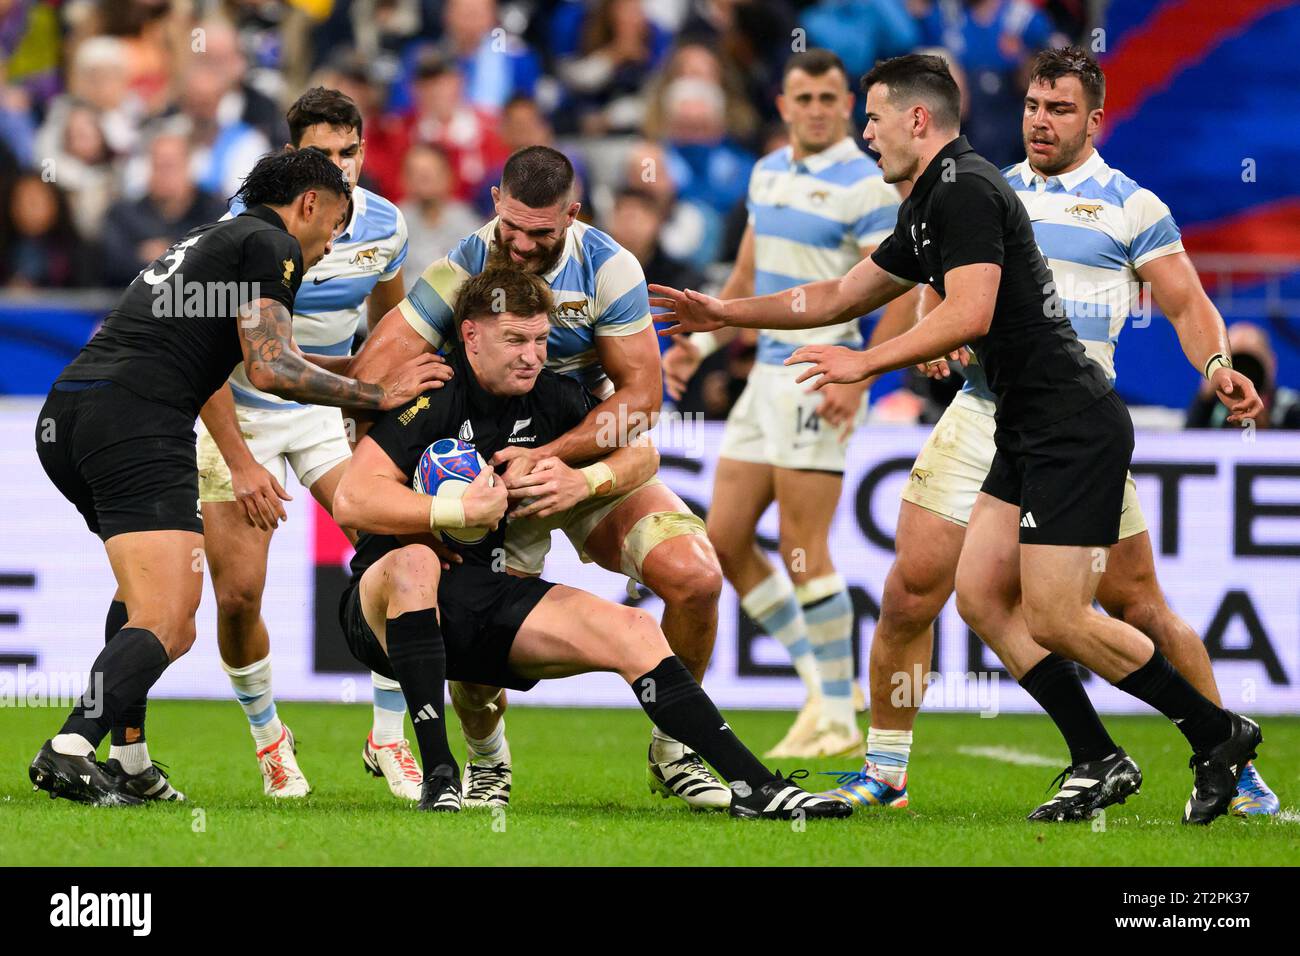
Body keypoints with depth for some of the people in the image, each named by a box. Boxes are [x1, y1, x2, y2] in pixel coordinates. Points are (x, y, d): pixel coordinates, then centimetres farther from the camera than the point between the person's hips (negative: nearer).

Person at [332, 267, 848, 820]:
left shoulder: (548, 397, 4)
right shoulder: (434, 398, -15)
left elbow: (640, 452, 17)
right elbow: (352, 501, -24)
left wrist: (585, 481, -4)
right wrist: (459, 511, -28)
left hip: (489, 598, 6)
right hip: (383, 604, -6)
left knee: (632, 633, -10)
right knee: (414, 563, -41)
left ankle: (753, 786, -10)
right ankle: (438, 780, -36)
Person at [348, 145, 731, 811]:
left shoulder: (607, 267, -12)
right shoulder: (462, 270, -14)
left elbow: (639, 395, -13)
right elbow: (367, 380, -15)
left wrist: (548, 456, -27)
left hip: (594, 457, 1)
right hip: (495, 464, -1)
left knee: (695, 576, -21)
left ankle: (673, 752, 1)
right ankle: (487, 760, 18)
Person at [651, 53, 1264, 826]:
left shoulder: (965, 190, -13)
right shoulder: (930, 210, 19)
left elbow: (969, 313, -24)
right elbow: (837, 298, 28)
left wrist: (867, 363, -20)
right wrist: (724, 313, 26)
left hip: (1074, 428, -10)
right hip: (1029, 430, 10)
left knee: (1056, 619, -11)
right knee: (981, 594, 5)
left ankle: (1219, 733, 2)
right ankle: (1101, 763, 6)